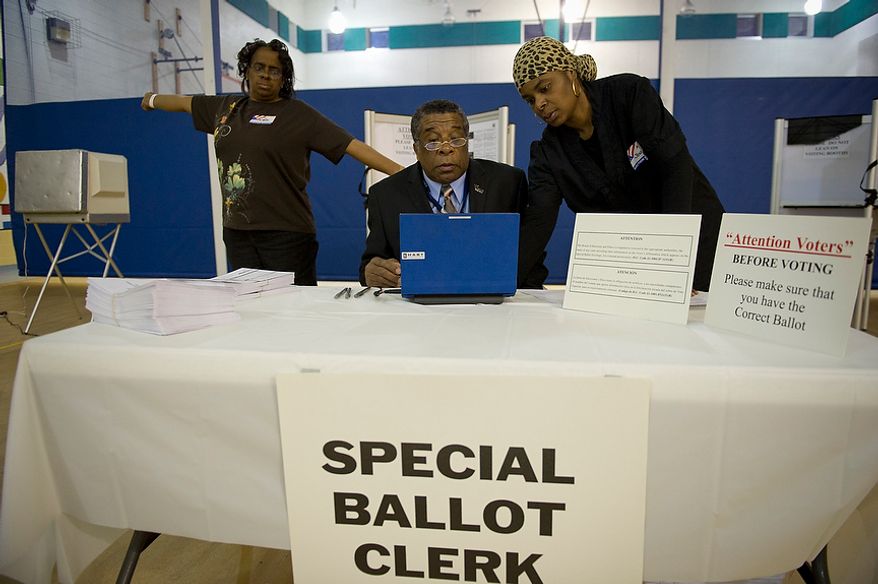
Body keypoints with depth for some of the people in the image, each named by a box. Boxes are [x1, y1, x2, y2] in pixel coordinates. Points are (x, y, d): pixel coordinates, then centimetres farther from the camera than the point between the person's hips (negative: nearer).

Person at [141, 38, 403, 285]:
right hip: (237, 233, 5)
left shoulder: (298, 114, -3)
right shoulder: (228, 108, 13)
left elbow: (351, 145, -12)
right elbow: (184, 102, 32)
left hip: (287, 234, -5)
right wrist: (153, 100, 51)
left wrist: (402, 172, -20)